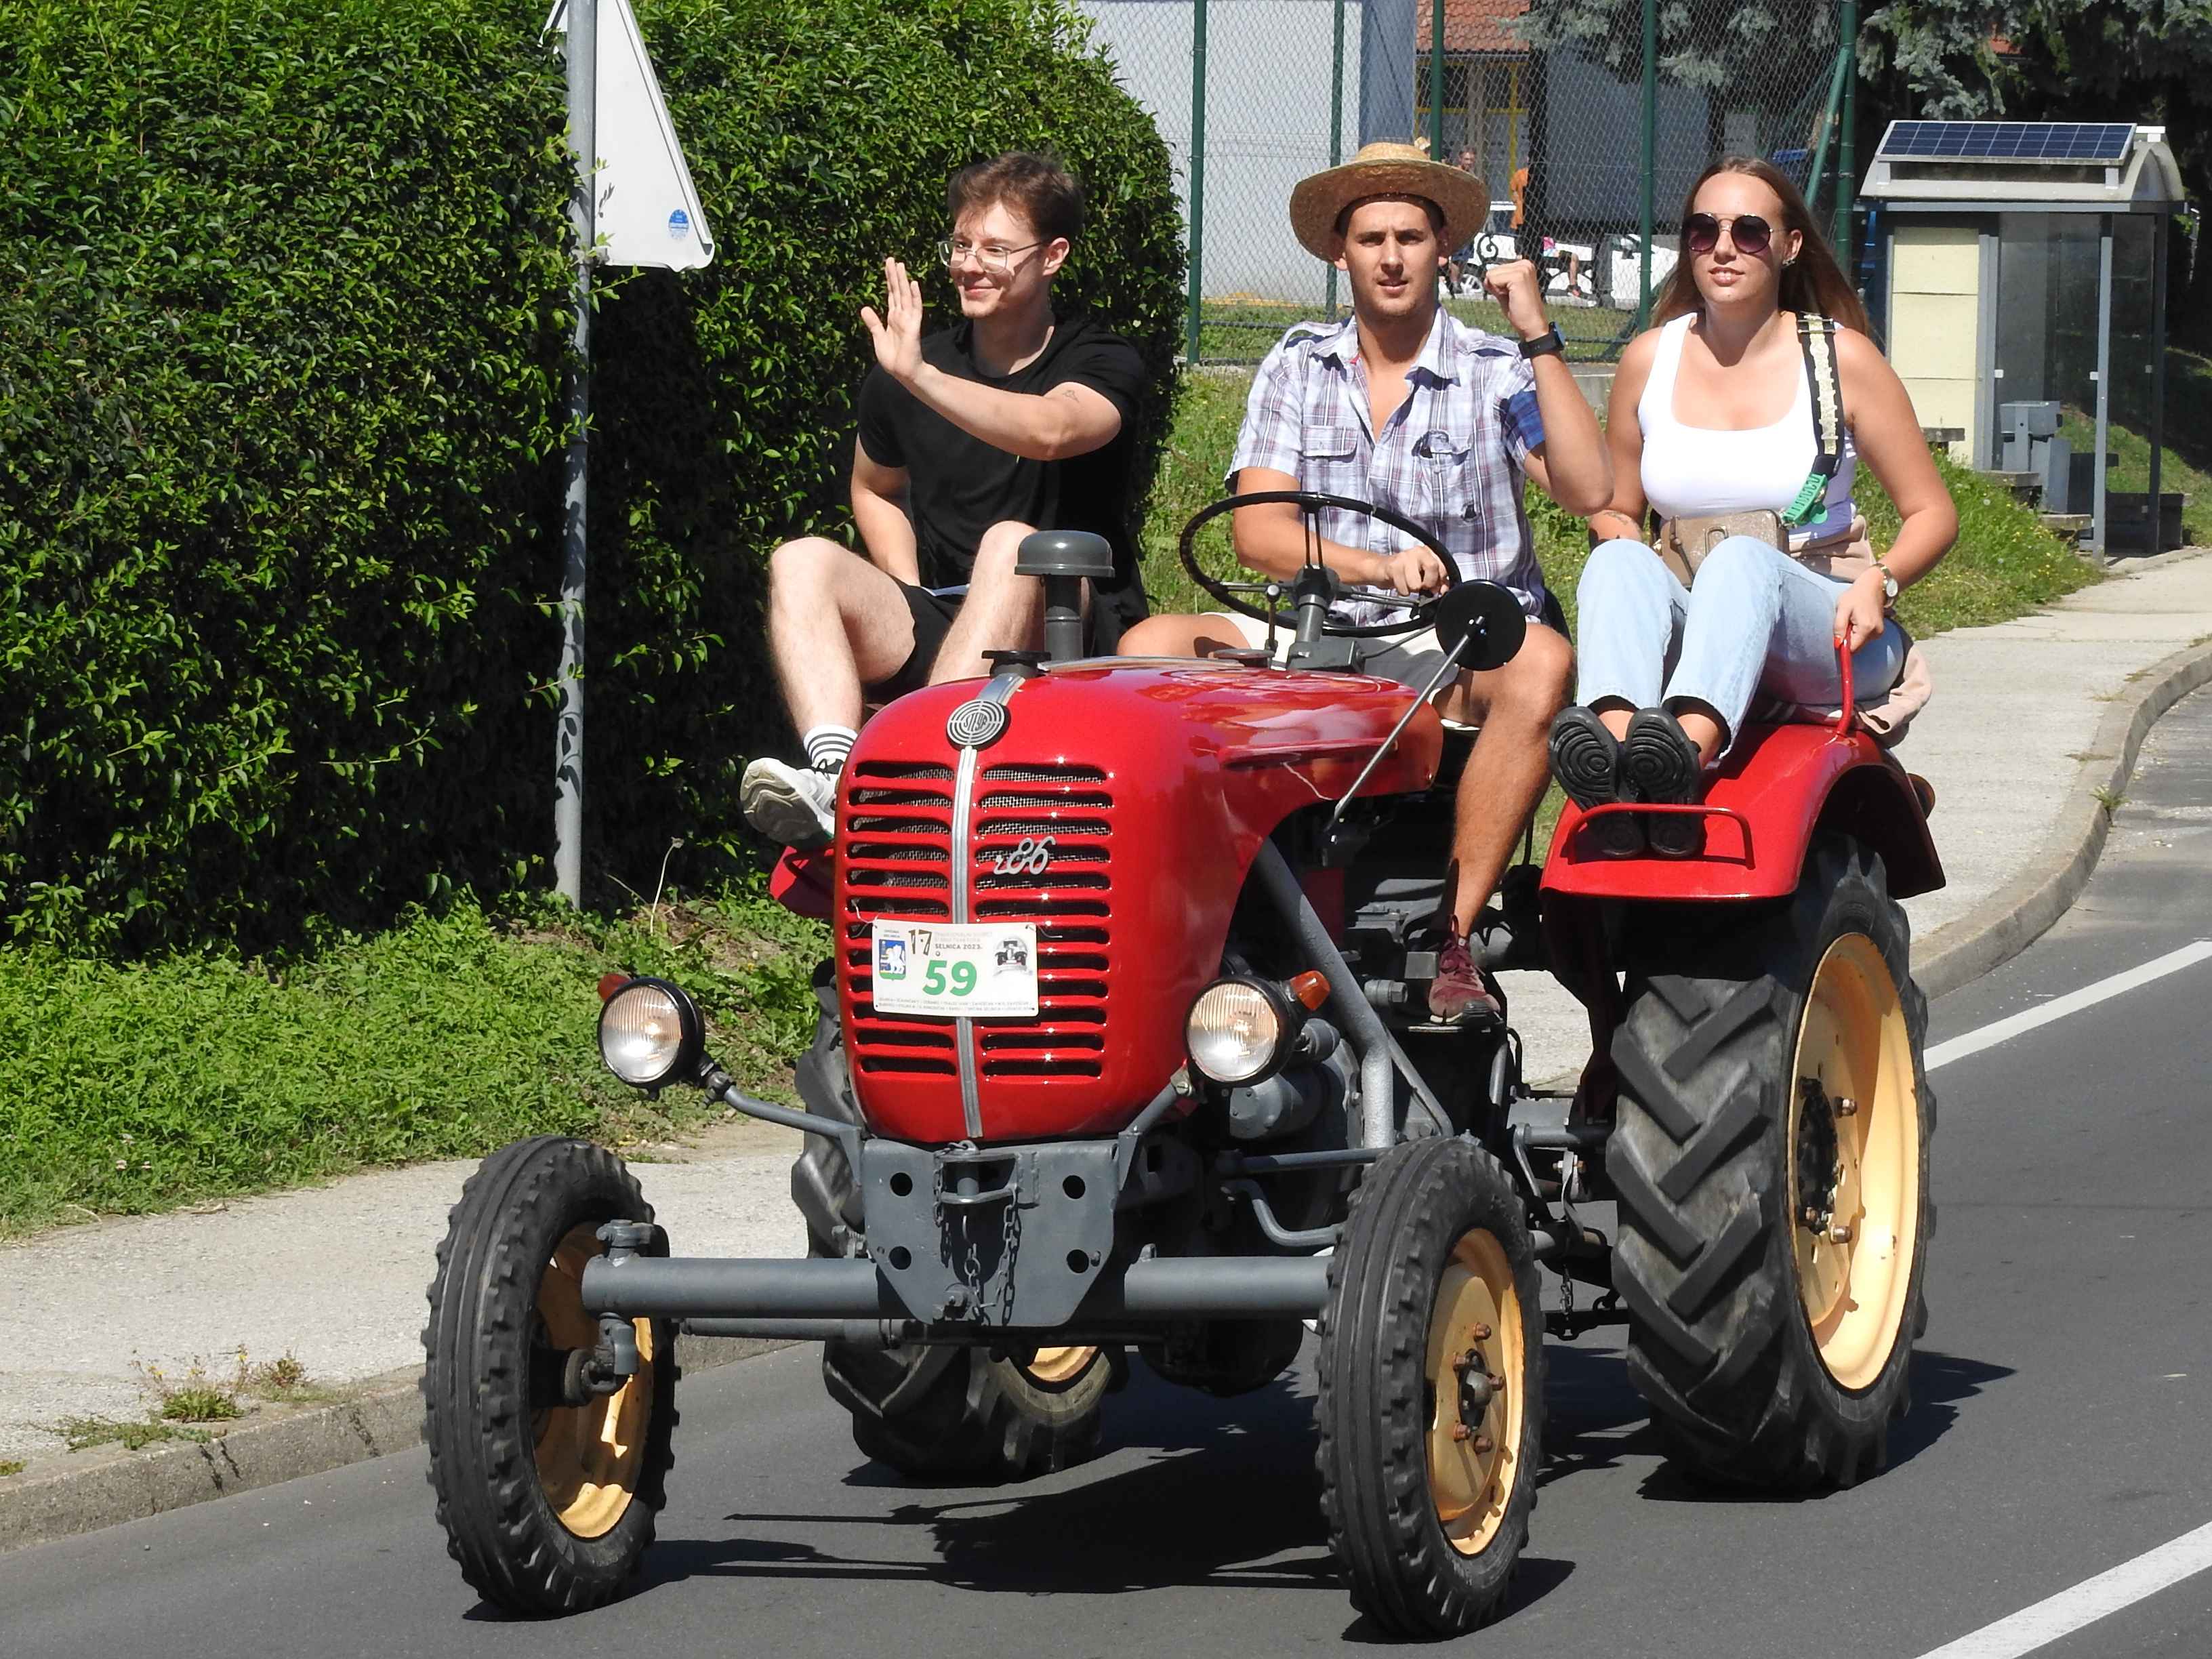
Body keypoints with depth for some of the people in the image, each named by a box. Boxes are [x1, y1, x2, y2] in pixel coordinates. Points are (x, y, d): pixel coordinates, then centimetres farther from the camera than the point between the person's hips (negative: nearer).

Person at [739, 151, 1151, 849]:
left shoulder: (1102, 364, -3)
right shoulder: (903, 377, 11)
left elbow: (1051, 431, -27)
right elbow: (874, 490, 29)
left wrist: (918, 377, -37)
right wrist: (908, 598, 10)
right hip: (941, 628, 4)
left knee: (1012, 545, -35)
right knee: (804, 561, -19)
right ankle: (835, 781, -43)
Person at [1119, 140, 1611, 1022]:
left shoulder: (1496, 374, 5)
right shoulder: (1297, 368, 11)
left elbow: (1587, 490, -11)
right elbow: (1256, 529, -2)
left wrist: (1539, 338, -13)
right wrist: (1378, 565, -21)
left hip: (1453, 650, -2)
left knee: (1539, 662, -36)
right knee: (1152, 647, -20)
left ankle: (1452, 935, -34)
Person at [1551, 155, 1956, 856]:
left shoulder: (1842, 359, 4)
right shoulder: (1650, 361, 11)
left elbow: (1932, 514, 6)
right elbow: (1616, 510, 20)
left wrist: (1877, 583, -15)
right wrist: (1625, 565, -4)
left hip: (1818, 636, -3)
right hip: (1688, 634, 3)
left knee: (1742, 559, -35)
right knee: (1618, 561, -29)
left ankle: (1690, 753, -66)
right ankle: (1614, 738, -61)